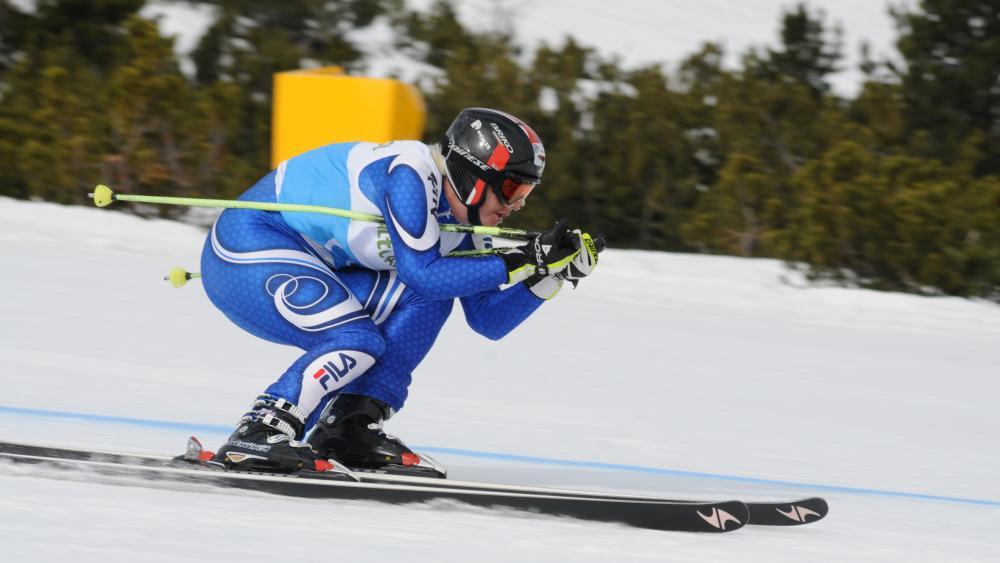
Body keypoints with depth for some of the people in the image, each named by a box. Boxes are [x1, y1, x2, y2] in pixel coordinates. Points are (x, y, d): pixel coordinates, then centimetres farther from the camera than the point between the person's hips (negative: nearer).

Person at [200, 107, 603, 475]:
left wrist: (554, 271, -6)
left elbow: (489, 320, 5)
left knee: (426, 301, -4)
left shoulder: (460, 224, 4)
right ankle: (256, 436, -17)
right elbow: (424, 272, -28)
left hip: (307, 263, 9)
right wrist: (520, 262, -24)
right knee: (358, 342, -24)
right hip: (244, 250, -9)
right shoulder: (410, 174, -22)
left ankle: (348, 429, -3)